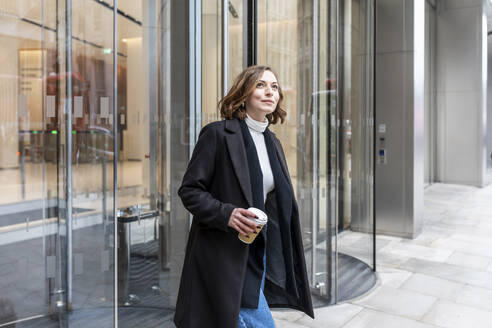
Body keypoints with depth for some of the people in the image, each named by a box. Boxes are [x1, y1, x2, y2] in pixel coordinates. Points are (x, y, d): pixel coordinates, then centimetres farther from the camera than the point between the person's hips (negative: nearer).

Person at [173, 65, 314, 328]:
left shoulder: (273, 143, 12)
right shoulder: (218, 133, -10)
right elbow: (189, 190, -10)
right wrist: (225, 213, -26)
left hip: (260, 253, 7)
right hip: (225, 255, -7)